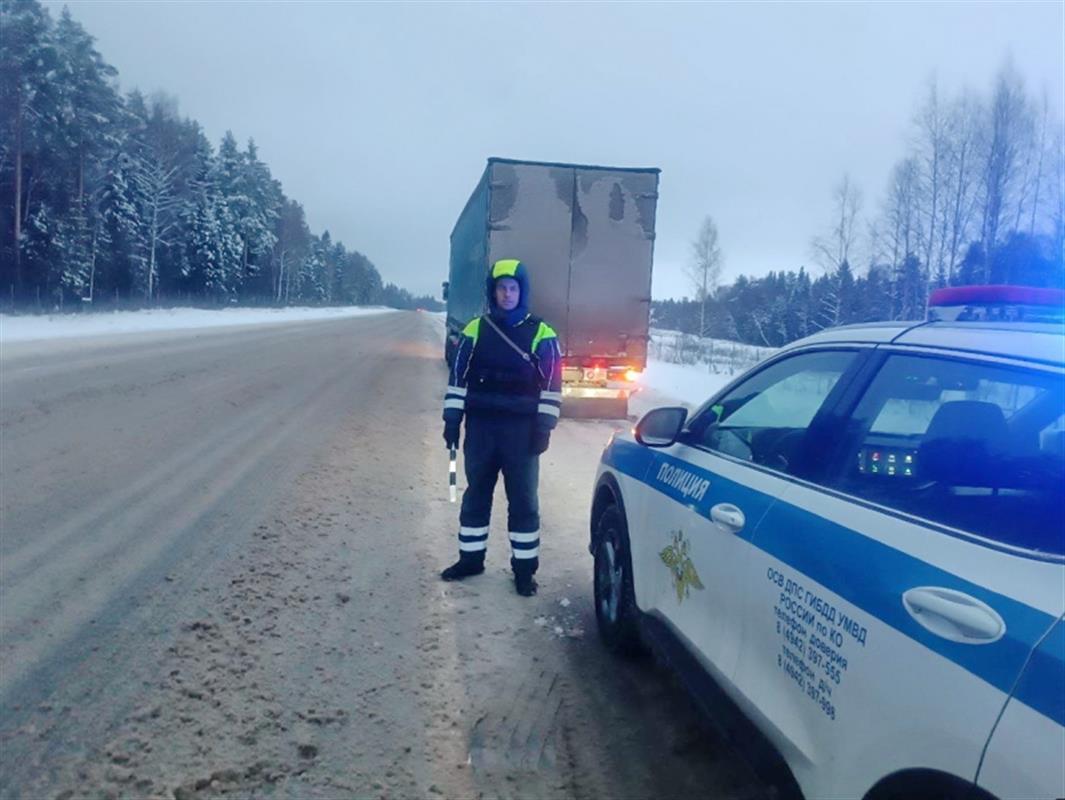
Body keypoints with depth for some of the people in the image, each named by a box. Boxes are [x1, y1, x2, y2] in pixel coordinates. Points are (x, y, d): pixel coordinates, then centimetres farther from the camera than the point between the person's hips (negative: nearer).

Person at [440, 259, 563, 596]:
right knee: (476, 494, 13)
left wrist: (544, 426, -9)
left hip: (521, 429, -2)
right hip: (480, 426, 2)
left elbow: (552, 385, -2)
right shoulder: (475, 329, 5)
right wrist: (452, 418, 1)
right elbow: (458, 376, 7)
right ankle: (470, 558, 26)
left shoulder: (541, 334, -1)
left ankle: (524, 567, 14)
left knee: (523, 499, 4)